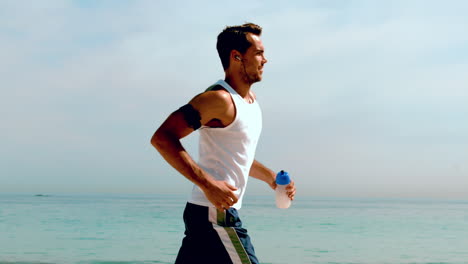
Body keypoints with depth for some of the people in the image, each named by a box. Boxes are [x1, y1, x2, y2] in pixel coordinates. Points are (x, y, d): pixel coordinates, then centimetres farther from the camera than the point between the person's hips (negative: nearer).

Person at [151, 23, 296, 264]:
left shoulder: (251, 99, 16)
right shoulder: (220, 99, -15)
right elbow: (161, 138, -23)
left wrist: (270, 177, 16)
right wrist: (208, 184, -27)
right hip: (215, 213, -9)